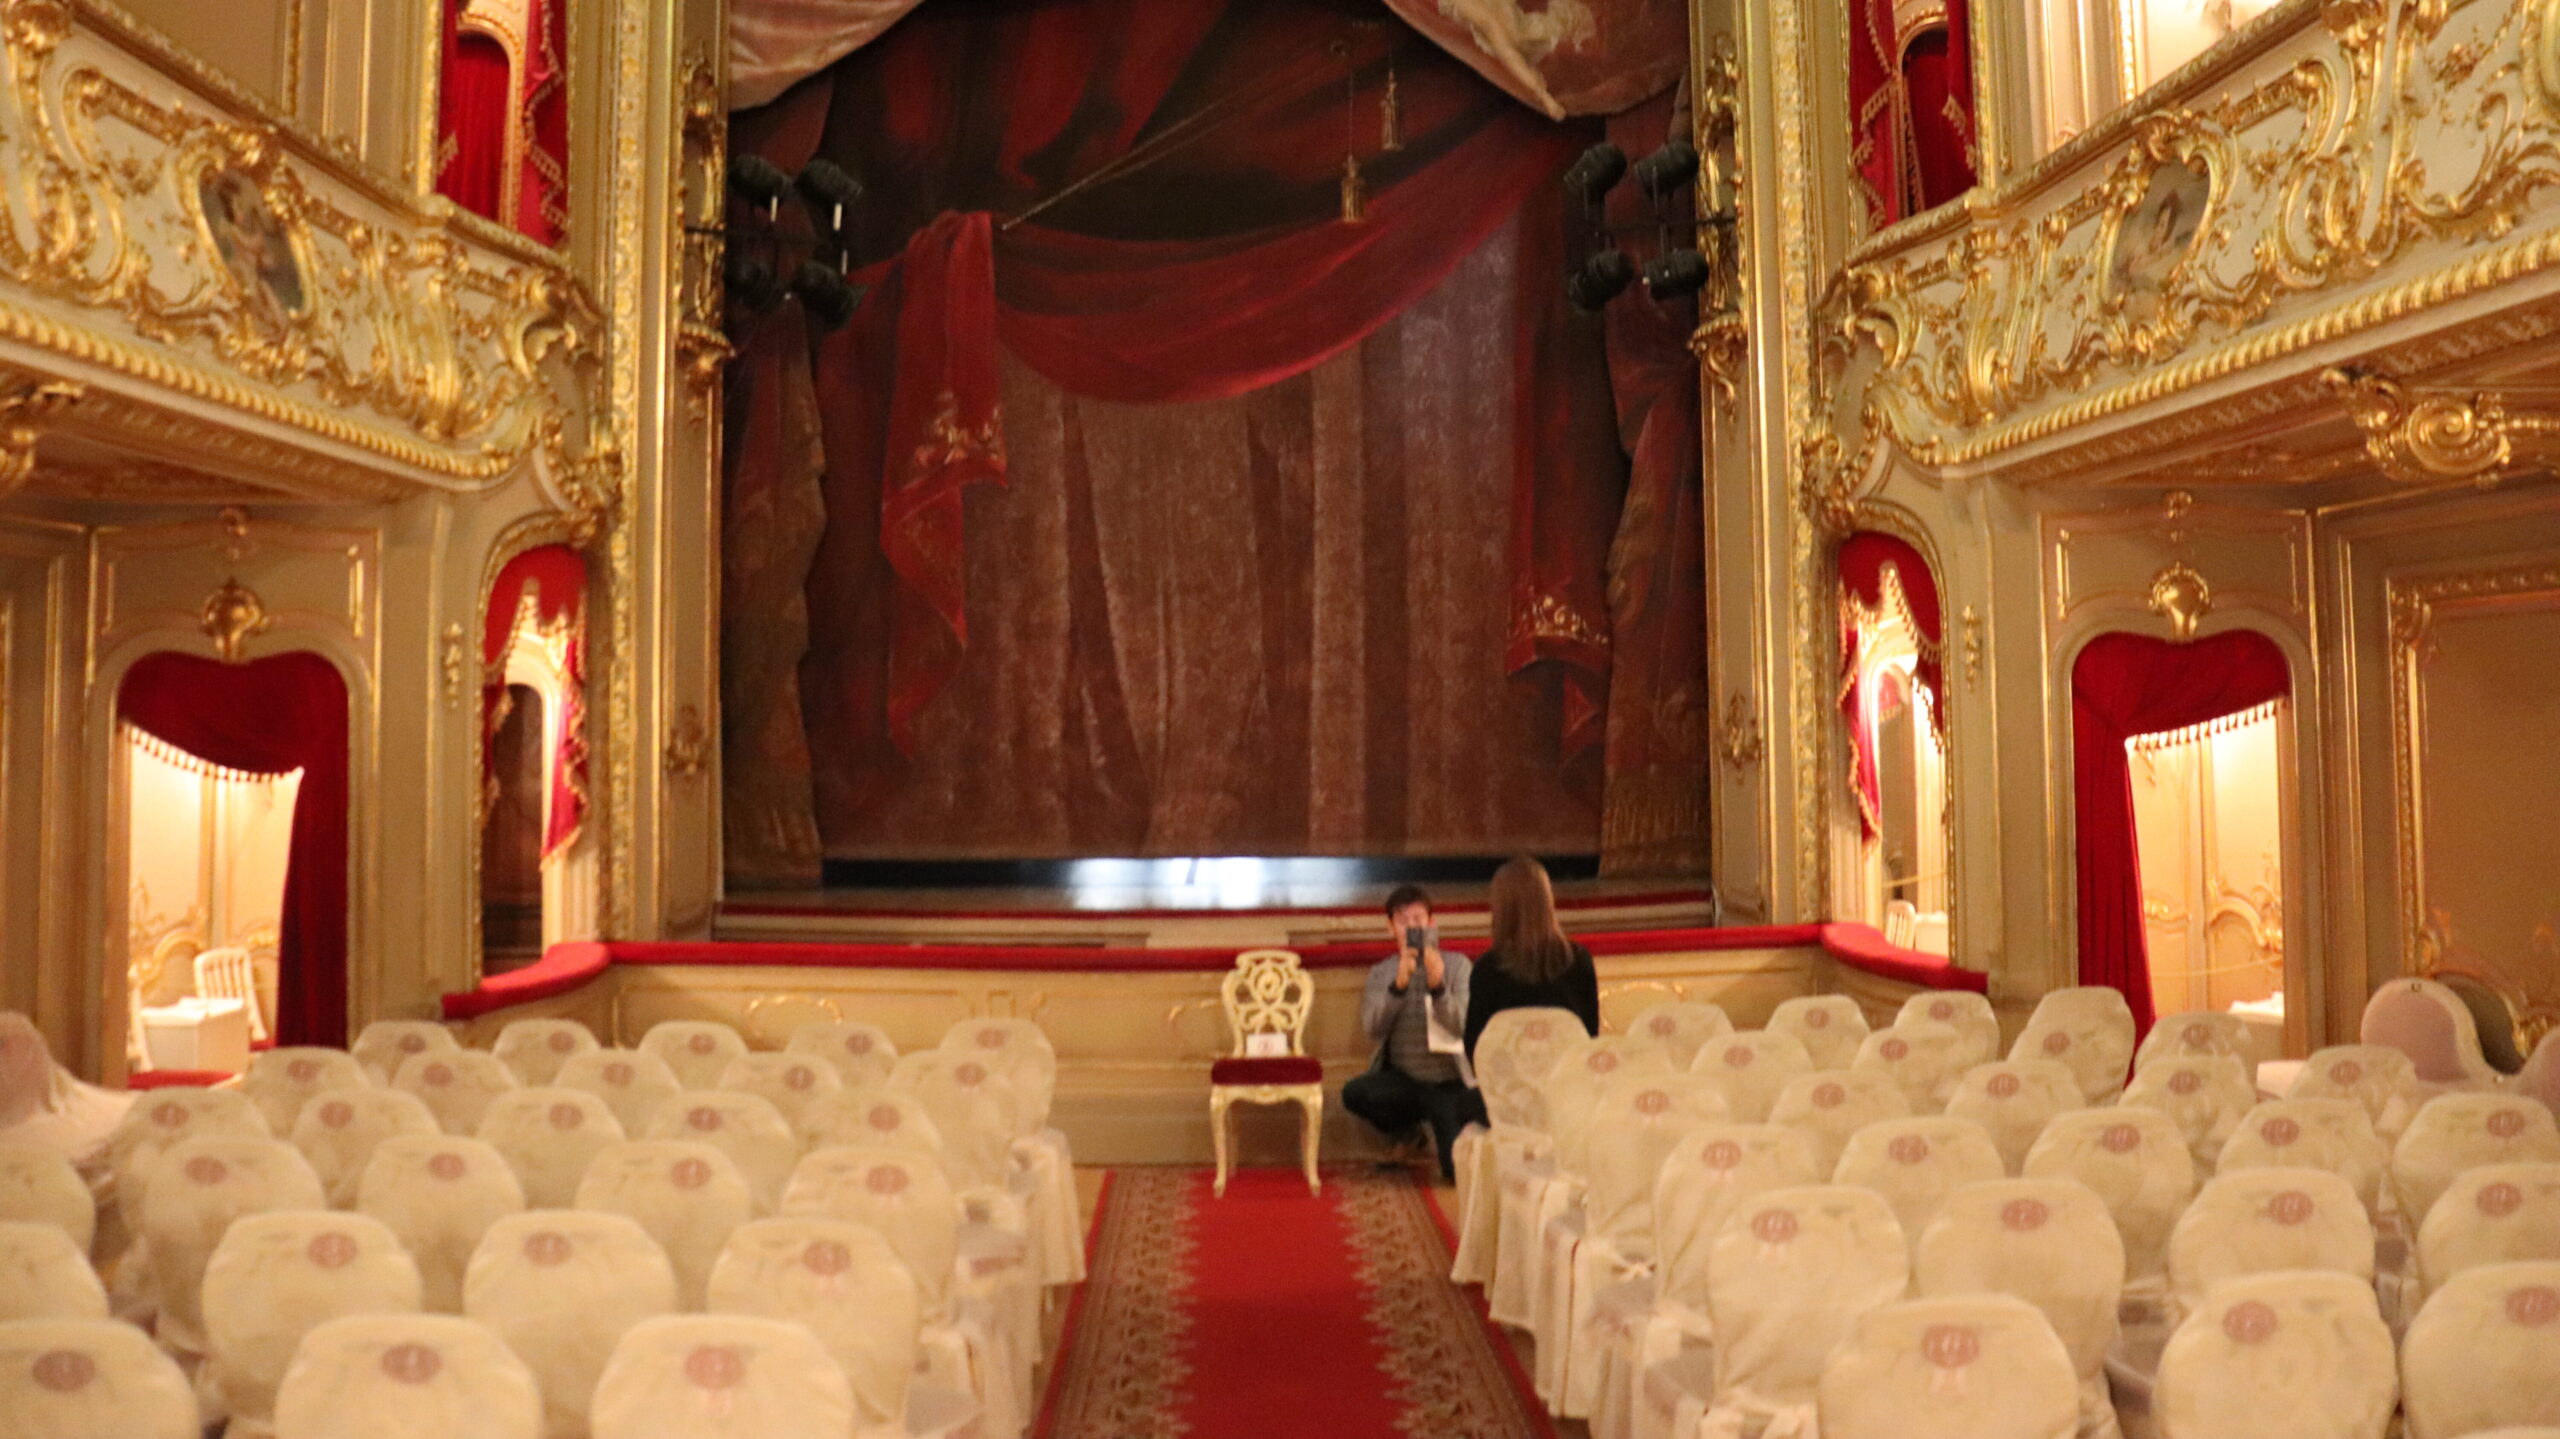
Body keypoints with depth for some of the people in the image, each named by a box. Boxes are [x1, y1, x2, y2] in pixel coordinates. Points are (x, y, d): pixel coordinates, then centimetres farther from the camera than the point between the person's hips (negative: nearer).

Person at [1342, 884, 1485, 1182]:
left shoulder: (1457, 965, -3)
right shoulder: (1381, 973, 3)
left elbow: (1462, 1025, -14)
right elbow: (1372, 1029, -12)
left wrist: (1437, 986, -31)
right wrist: (1399, 984, -26)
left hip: (1451, 1081, -2)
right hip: (1403, 1078, 2)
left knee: (1459, 1171, -18)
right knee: (1354, 1094, -28)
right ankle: (1422, 1121, 1)